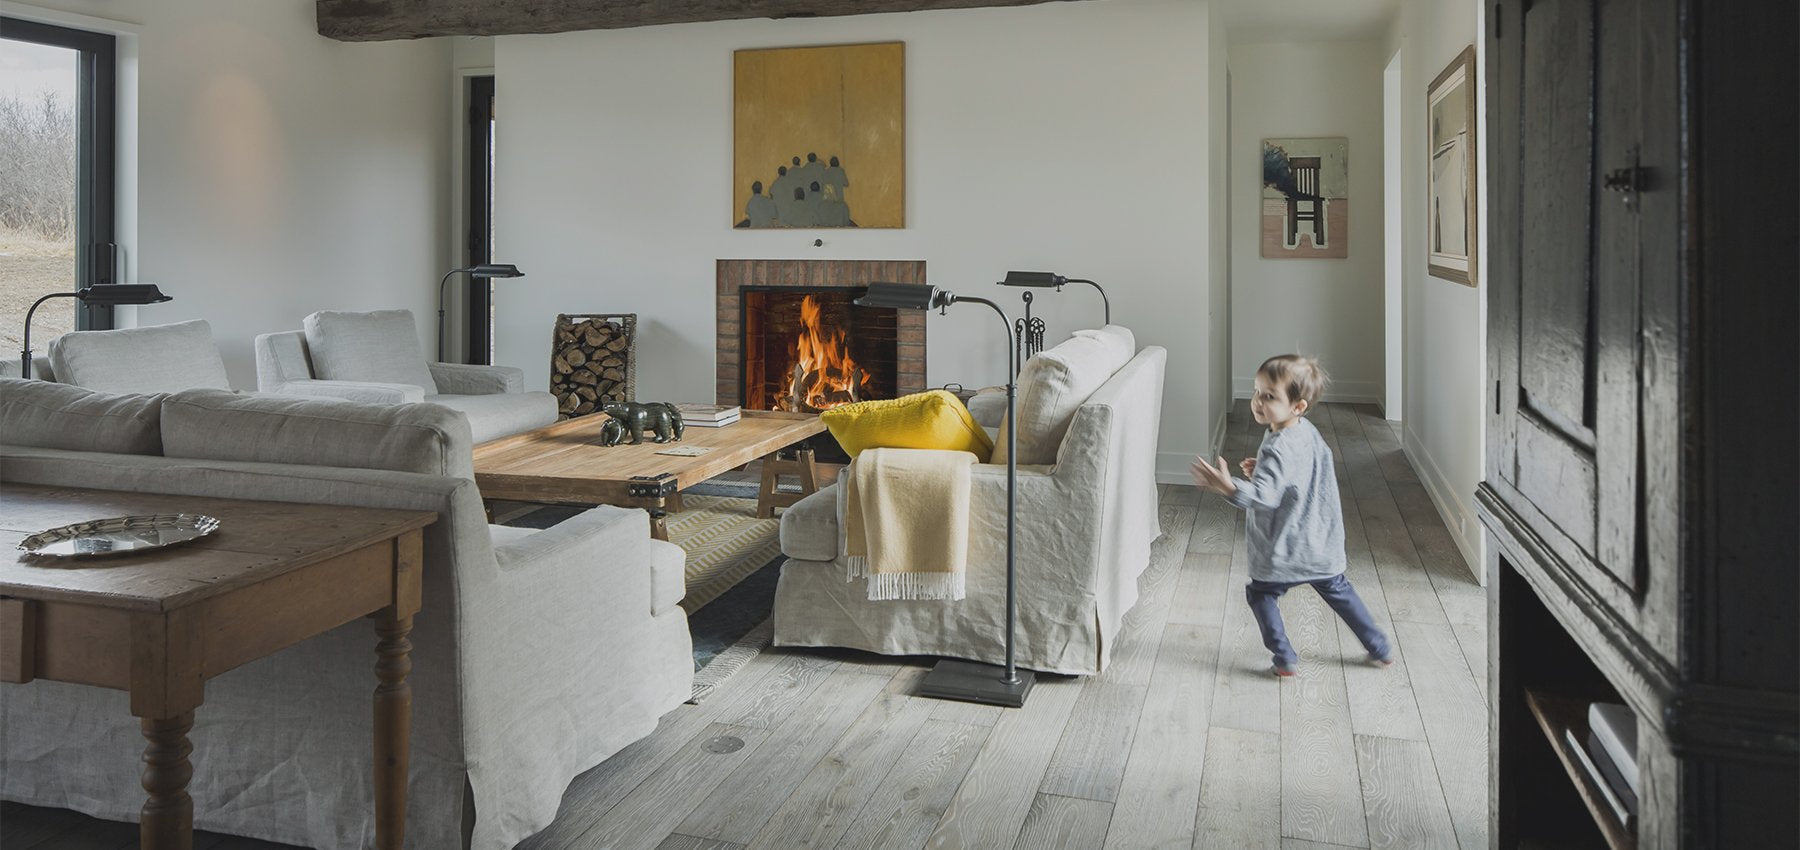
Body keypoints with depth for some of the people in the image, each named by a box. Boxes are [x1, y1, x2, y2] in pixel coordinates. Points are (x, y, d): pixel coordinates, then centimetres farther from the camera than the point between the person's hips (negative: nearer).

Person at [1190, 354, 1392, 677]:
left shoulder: (1279, 449, -27)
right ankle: (1380, 650, 34)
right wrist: (1261, 471, 6)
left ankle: (1285, 660, 17)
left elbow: (1265, 496, -38)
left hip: (1285, 551, -8)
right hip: (1322, 543, 8)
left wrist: (1228, 487, -53)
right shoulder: (1308, 432, 2)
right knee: (1338, 591, 26)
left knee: (1260, 594, 14)